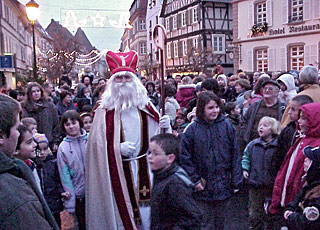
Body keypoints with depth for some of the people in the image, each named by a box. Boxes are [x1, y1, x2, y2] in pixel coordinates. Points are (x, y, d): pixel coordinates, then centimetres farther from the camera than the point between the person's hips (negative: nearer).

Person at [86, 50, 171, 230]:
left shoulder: (145, 107, 6)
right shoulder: (105, 111, -3)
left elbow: (158, 133, 10)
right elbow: (96, 143, -5)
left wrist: (166, 126, -9)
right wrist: (117, 148, -18)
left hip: (145, 170, 3)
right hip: (118, 173, -2)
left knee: (146, 213, 10)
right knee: (122, 215, 6)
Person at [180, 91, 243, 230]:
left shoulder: (227, 125, -1)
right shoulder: (192, 129, -7)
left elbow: (235, 154, 1)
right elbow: (185, 157, -5)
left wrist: (236, 180, -2)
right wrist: (195, 180, -9)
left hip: (223, 186, 2)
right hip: (203, 187, -2)